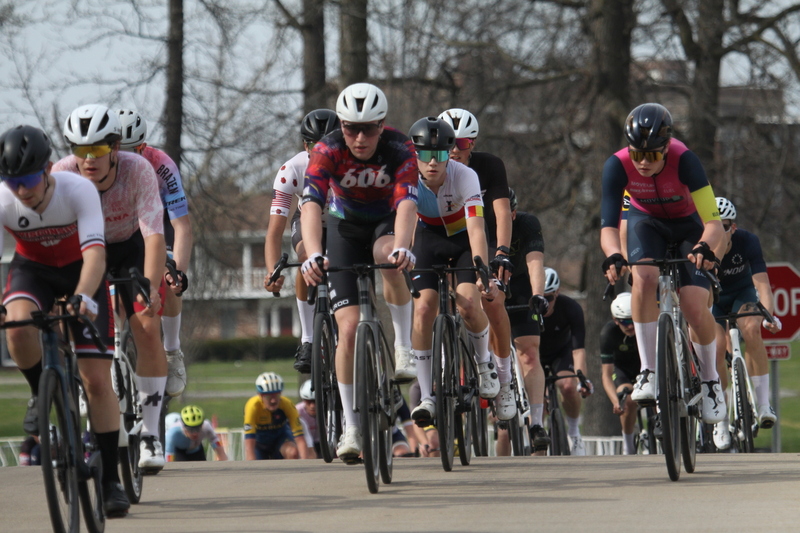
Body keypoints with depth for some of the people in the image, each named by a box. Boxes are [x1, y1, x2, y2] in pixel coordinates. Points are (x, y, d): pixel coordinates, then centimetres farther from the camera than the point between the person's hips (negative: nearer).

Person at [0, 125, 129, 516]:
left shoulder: (78, 191, -32)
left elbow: (95, 252, -42)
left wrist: (82, 296, -59)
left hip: (79, 270, -1)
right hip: (32, 269, 1)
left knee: (97, 379, -9)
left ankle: (110, 481, 0)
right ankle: (41, 396, -4)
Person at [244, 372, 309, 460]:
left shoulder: (287, 404, -29)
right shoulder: (253, 406, -33)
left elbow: (300, 439, -33)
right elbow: (249, 445, -38)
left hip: (280, 437, 0)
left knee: (293, 453, -30)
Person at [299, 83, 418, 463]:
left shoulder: (400, 150, -28)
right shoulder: (328, 151, -26)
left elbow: (407, 203, -42)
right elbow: (311, 205, -39)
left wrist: (401, 246, -62)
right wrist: (313, 255, -57)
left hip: (387, 222, -1)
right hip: (346, 228, 1)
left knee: (389, 257, -39)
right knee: (349, 327, -12)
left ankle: (404, 348, -20)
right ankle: (352, 429, -2)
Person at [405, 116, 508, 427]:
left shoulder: (464, 177, -30)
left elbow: (476, 229, -37)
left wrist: (483, 272, -49)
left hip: (464, 240, -2)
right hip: (429, 239, 2)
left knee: (468, 304, -25)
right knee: (423, 308, -18)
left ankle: (485, 365, 4)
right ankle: (426, 397, -11)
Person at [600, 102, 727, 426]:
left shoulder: (684, 160, -35)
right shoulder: (618, 166, -29)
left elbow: (713, 221, -40)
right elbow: (608, 226, -33)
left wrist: (706, 247, -61)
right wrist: (613, 256, -54)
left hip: (687, 225, -1)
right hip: (647, 222, 1)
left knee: (695, 307, -17)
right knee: (645, 278, -30)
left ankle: (710, 380, 9)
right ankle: (648, 372, -20)